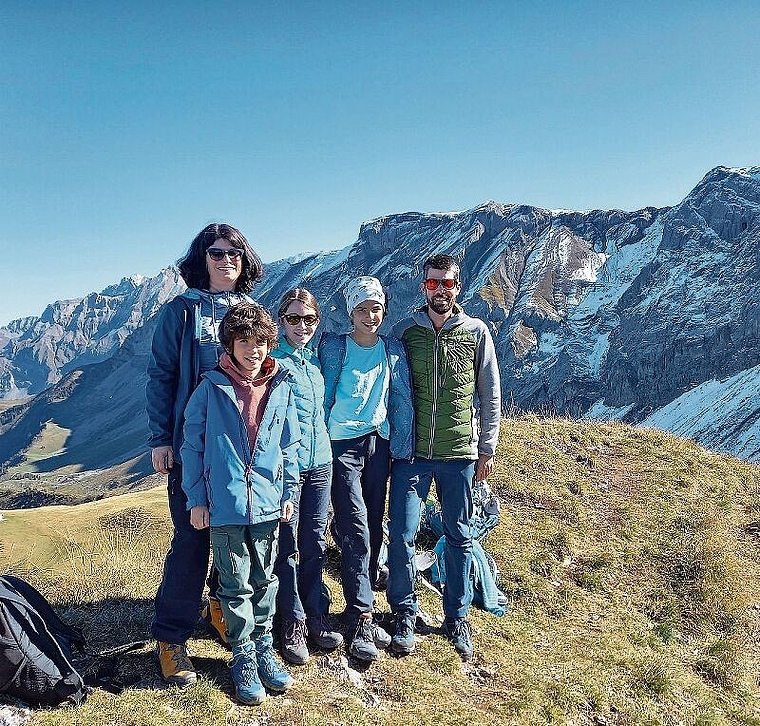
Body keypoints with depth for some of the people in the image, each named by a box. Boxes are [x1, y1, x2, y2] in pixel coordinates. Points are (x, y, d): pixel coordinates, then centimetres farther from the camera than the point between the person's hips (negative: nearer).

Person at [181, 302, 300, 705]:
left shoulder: (281, 389, 2)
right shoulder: (210, 388, -6)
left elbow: (289, 446, 9)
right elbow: (192, 446, -2)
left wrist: (289, 491, 7)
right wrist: (196, 498, -3)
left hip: (268, 505, 3)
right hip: (225, 506, -2)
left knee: (265, 580, 16)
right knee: (236, 585, 9)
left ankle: (263, 647, 32)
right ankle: (243, 656, 24)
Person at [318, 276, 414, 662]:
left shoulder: (393, 350, 7)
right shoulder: (334, 346, -3)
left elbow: (401, 401, 7)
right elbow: (322, 399, -1)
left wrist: (403, 449, 2)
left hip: (378, 445, 4)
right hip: (343, 446, -4)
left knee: (374, 531, 9)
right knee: (357, 533, -9)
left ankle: (362, 610, 23)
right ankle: (361, 622, -3)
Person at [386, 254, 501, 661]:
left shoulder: (476, 332, 1)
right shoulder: (404, 331, 3)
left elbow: (491, 397, 6)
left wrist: (487, 449, 4)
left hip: (459, 454, 0)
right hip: (411, 452, 0)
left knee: (459, 537, 10)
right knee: (401, 534, -2)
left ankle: (457, 618, 27)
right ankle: (404, 614, 18)